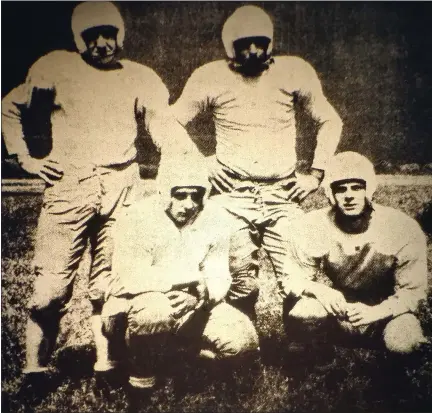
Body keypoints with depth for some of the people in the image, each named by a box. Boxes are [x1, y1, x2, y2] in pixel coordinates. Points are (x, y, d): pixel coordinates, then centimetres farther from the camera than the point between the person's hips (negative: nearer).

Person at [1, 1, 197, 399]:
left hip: (120, 190, 1)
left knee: (109, 282, 7)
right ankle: (35, 367, 13)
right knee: (53, 281, -2)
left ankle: (106, 363, 20)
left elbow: (167, 130, 3)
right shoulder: (56, 67, 7)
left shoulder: (141, 78, 9)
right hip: (68, 186, -1)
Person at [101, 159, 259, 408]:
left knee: (244, 342, -13)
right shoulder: (139, 218, -20)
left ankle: (179, 345, 14)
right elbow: (129, 279, -30)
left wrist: (200, 294, -29)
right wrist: (193, 275, -31)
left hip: (191, 306, 4)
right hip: (133, 305, -4)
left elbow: (219, 278, -5)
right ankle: (141, 387, -12)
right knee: (156, 309, -39)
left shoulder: (216, 219, -7)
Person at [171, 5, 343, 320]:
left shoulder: (294, 72, 1)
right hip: (233, 194, 0)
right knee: (241, 282, 2)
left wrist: (316, 172, 3)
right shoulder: (211, 77, 0)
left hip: (283, 192, 1)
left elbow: (330, 121, 10)